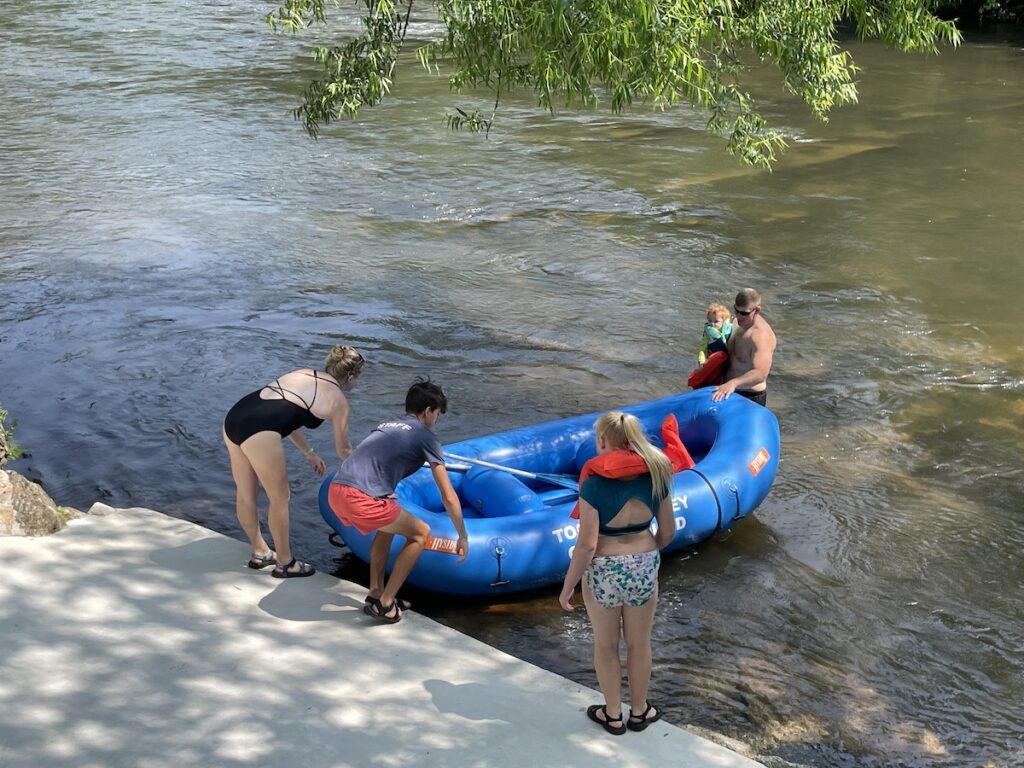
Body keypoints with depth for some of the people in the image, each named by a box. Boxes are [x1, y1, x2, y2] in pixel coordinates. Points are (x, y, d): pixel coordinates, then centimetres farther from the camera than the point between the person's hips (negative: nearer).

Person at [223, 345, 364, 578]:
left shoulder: (303, 374, 27)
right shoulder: (338, 400, 9)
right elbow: (343, 449, 20)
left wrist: (310, 454, 46)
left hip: (234, 416, 8)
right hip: (259, 431, -8)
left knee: (245, 494, 21)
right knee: (280, 498, 10)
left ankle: (260, 552, 39)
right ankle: (285, 563, 23)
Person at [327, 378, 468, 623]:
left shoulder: (385, 425, 29)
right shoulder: (424, 435, 10)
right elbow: (449, 497, 9)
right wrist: (463, 537, 19)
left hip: (335, 492, 8)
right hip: (362, 499, -7)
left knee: (388, 524, 33)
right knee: (420, 533, 13)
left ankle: (375, 594, 29)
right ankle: (385, 605, 11)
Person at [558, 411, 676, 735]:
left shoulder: (595, 484, -22)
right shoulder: (656, 477, -8)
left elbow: (586, 545, -21)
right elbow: (668, 531, 2)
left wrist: (567, 586, -8)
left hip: (603, 573, -3)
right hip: (644, 570, 3)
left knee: (606, 645, 19)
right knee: (639, 644, 22)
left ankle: (613, 715, 33)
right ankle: (639, 711, 39)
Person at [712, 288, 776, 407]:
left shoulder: (761, 336, -27)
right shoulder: (739, 323, 4)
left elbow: (760, 374, -40)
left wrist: (733, 383, -55)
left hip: (750, 397, -10)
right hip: (732, 392, 10)